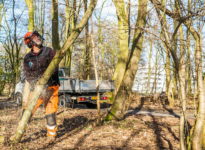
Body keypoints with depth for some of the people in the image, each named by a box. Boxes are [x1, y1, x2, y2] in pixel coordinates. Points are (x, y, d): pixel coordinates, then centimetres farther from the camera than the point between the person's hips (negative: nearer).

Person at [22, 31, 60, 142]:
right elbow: (27, 74, -3)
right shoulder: (27, 58, 6)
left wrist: (47, 80, -25)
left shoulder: (49, 52, 0)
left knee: (51, 111, -7)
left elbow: (54, 67, -10)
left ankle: (51, 134, 11)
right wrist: (35, 84, -21)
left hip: (51, 87, -2)